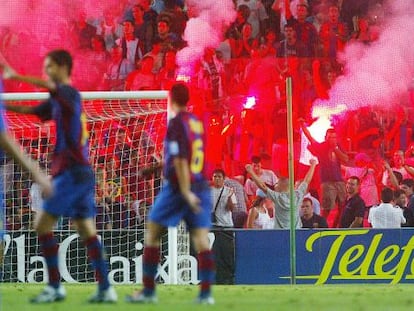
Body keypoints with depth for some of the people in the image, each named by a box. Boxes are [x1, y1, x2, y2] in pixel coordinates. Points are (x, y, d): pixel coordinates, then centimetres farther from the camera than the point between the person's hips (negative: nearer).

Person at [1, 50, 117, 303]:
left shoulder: (69, 94, -9)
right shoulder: (58, 100, 17)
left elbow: (48, 84, -29)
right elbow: (30, 110, 24)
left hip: (72, 172, -9)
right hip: (83, 172, 9)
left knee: (43, 224, -7)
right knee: (87, 230, 7)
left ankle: (55, 287, -5)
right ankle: (105, 288, 4)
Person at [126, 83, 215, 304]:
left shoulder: (177, 123, -10)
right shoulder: (196, 122, 12)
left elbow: (180, 160, -18)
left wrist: (185, 191, -21)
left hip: (178, 187, -6)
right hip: (200, 185, 6)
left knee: (152, 235, 5)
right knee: (201, 240, -1)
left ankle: (148, 291, 5)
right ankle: (206, 293, -9)